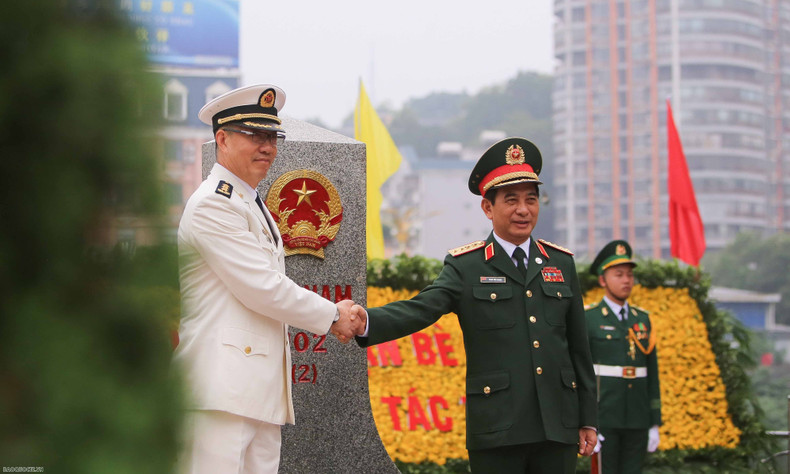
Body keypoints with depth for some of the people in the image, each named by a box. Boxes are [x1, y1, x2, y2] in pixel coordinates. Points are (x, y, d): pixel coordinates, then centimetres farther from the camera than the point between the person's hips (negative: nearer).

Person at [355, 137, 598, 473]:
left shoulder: (561, 263, 12)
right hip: (496, 432, -3)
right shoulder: (465, 267, 1)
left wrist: (588, 420, 12)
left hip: (558, 429, 3)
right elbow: (419, 309, -15)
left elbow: (578, 347, 14)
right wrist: (365, 322, -35)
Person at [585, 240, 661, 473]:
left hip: (637, 419, 5)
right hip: (602, 418, -5)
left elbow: (651, 374, 13)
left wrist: (655, 424, 9)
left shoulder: (642, 319, 12)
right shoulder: (587, 320, -3)